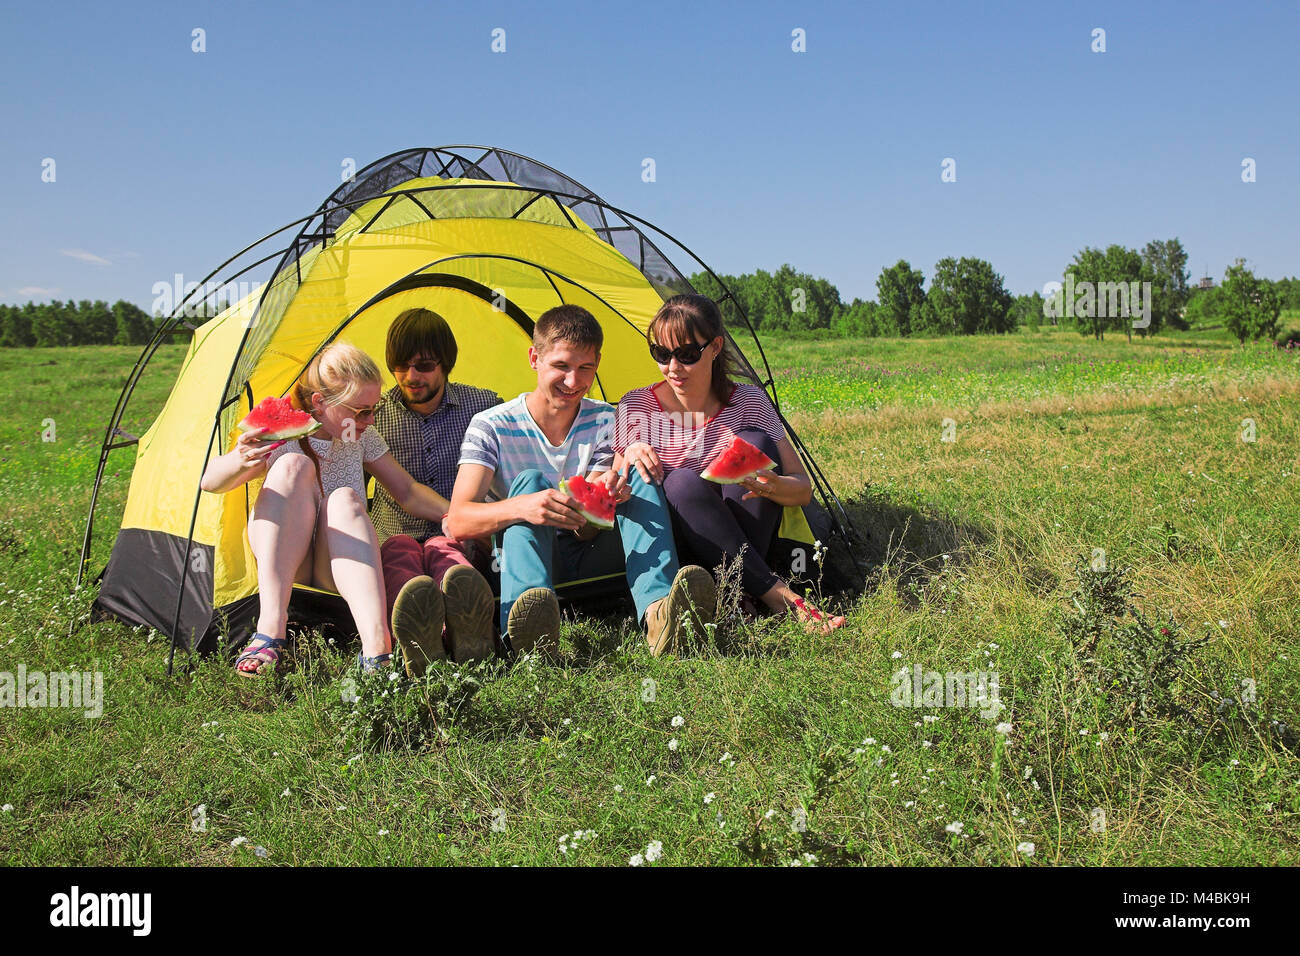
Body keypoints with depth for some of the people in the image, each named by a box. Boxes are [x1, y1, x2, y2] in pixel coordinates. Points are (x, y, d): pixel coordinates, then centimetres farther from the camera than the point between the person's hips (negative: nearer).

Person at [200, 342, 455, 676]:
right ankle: (270, 630, -38)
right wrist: (239, 462, -42)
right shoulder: (280, 438, -9)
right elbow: (210, 483, -20)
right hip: (283, 563, -2)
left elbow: (408, 492, 11)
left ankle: (376, 647, -50)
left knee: (345, 499, -32)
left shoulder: (363, 439, 3)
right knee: (294, 466, -28)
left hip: (339, 568, 2)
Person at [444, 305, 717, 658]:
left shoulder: (605, 423, 1)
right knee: (530, 480, -29)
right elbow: (457, 522, -20)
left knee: (640, 477, -19)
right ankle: (524, 630, -57)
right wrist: (521, 507, -40)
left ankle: (658, 613, -46)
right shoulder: (490, 427, -6)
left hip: (589, 563, 3)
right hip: (525, 562, -2)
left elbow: (584, 530, -7)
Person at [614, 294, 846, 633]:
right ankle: (776, 594, -31)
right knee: (683, 483, -33)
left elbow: (803, 488, -4)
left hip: (745, 540, 1)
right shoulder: (636, 408, -4)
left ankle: (740, 589, -24)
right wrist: (629, 458, -20)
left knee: (753, 442, -23)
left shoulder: (749, 403, -3)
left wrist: (772, 486, -29)